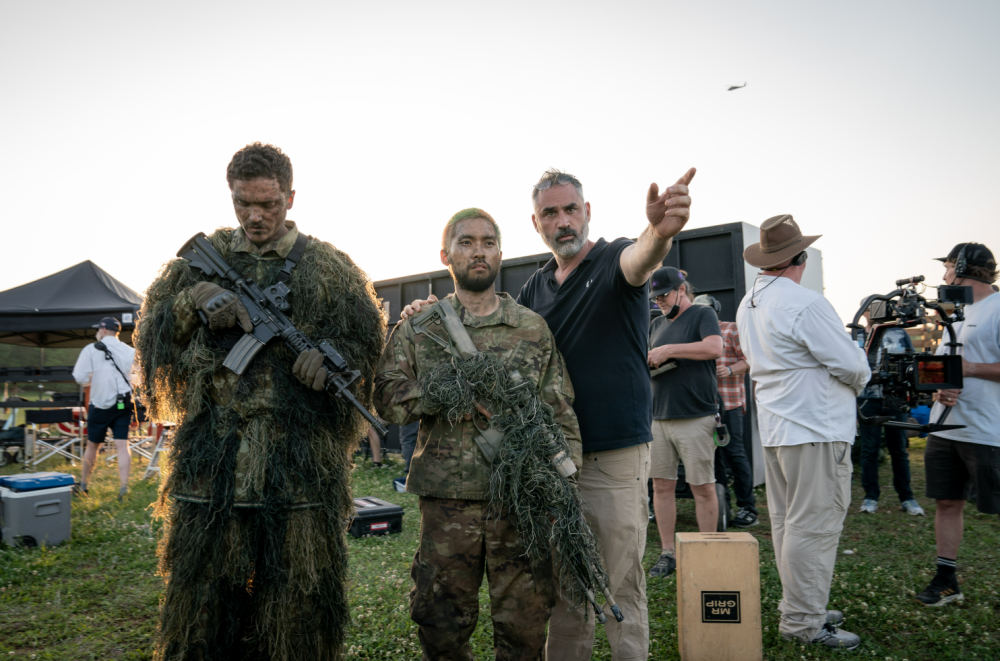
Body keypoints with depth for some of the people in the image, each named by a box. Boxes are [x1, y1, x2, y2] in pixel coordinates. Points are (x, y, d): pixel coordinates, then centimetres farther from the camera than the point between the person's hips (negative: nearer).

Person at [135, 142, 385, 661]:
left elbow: (366, 341, 4)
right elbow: (153, 327, 14)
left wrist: (330, 356, -17)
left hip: (298, 458, -2)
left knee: (297, 591, 5)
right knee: (204, 582, 11)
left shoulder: (327, 267, 5)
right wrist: (195, 297, -5)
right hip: (211, 456, 2)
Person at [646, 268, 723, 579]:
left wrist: (669, 350, -17)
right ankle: (667, 553, 15)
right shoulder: (656, 324, 18)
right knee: (662, 485, 6)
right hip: (659, 418, 6)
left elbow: (714, 348, -19)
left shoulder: (702, 315, -1)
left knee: (703, 487, 1)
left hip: (695, 418, -6)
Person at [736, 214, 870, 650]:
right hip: (817, 431, -9)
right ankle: (802, 622, 5)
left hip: (775, 428, 9)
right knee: (814, 528, -2)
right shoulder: (805, 304, -18)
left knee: (786, 523, 14)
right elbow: (851, 365, -16)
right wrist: (860, 378, 8)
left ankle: (804, 608, 27)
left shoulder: (748, 304, 11)